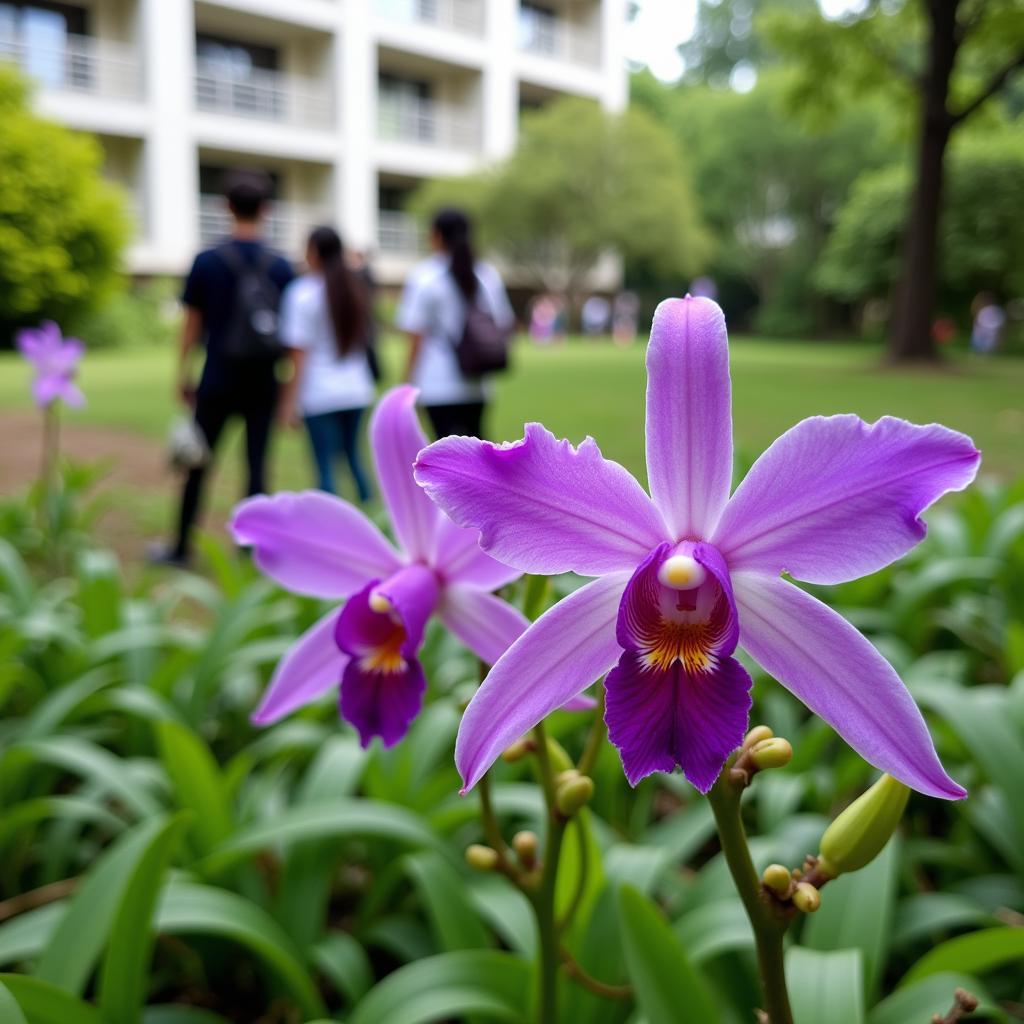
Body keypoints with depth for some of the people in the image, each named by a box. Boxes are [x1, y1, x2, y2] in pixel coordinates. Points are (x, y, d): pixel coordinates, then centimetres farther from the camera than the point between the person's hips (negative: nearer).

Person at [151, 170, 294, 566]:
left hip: (218, 382, 0)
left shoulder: (207, 262, -3)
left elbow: (192, 324, 1)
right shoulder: (280, 267, -1)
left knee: (199, 465, 10)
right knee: (257, 464, 4)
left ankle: (181, 548, 21)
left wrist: (183, 374, 10)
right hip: (262, 385, 1)